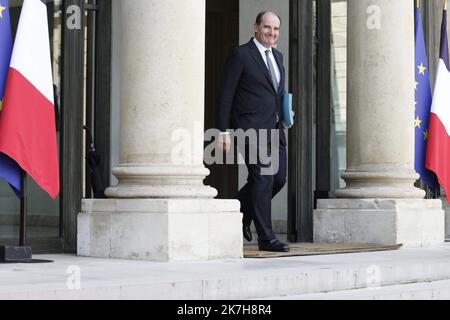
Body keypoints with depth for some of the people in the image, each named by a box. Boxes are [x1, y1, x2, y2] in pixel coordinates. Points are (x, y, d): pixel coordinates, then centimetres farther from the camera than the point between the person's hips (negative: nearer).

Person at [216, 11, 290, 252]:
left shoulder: (277, 56, 17)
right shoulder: (240, 55, -5)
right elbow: (225, 95, -7)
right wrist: (223, 130, -12)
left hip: (274, 129, 8)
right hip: (252, 128, -7)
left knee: (278, 178, 4)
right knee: (262, 179, -9)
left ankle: (240, 212, 25)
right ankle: (266, 238, -4)